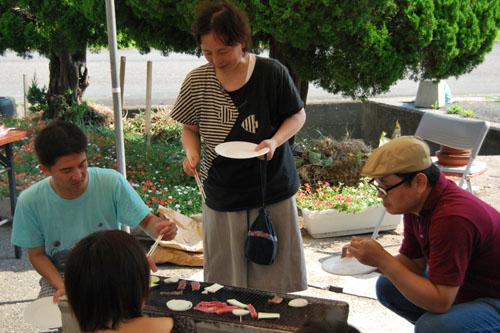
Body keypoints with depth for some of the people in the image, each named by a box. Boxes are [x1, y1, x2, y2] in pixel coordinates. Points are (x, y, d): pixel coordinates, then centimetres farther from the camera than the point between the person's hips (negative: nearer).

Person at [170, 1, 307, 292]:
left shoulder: (272, 73, -9)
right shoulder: (196, 82, -2)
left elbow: (298, 115, 3)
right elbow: (190, 128, 11)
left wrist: (275, 141, -16)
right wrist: (192, 154, -11)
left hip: (273, 190, -2)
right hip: (222, 194, 2)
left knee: (274, 274, 7)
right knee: (225, 279, 9)